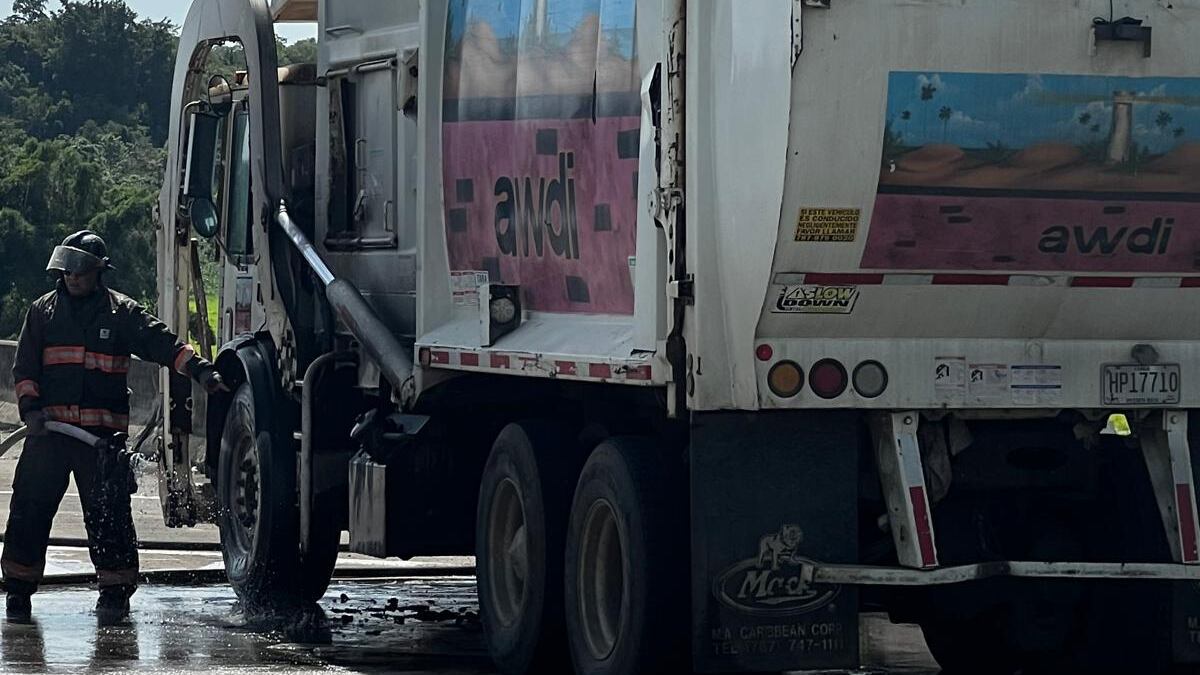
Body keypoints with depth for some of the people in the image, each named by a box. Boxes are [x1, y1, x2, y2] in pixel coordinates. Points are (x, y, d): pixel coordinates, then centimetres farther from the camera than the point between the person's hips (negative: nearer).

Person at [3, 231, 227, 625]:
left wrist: (200, 370, -18)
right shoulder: (43, 311, 13)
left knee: (109, 513, -3)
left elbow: (162, 343, -4)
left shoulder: (121, 313, 6)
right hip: (48, 429, 2)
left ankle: (115, 592, 4)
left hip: (103, 431, -2)